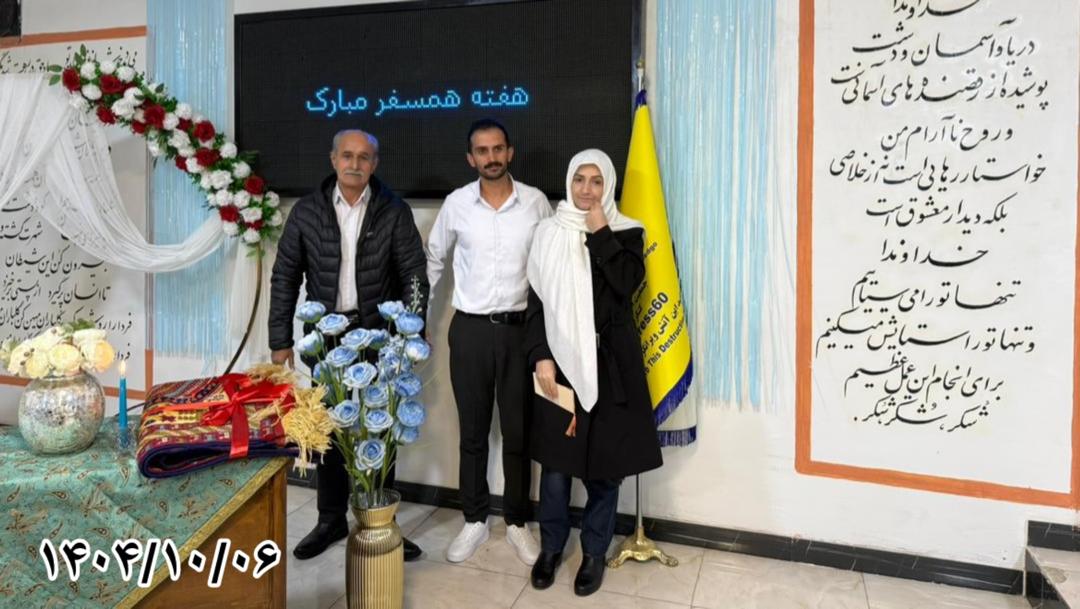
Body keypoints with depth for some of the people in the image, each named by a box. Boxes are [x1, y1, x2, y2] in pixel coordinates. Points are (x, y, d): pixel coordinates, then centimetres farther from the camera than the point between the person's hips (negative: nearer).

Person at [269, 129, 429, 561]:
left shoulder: (394, 212, -4)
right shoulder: (307, 211, 0)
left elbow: (415, 274, -3)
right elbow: (285, 278, 3)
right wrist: (281, 340, 1)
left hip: (378, 334, -1)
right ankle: (331, 521, 29)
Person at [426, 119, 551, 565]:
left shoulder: (536, 202, -3)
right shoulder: (456, 203, -1)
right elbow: (433, 259, 11)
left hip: (520, 328, 0)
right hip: (470, 329, 1)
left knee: (518, 432, 9)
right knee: (472, 431, 10)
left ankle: (517, 522, 26)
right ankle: (474, 520, 27)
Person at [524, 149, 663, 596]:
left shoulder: (626, 232, 3)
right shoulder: (549, 233, 5)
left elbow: (628, 283, -14)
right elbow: (536, 300, 3)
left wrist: (601, 234, -12)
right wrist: (541, 357, -6)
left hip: (609, 361, 0)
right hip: (560, 358, 1)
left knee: (605, 460, 7)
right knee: (555, 458, 7)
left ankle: (594, 552, 26)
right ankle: (551, 546, 28)